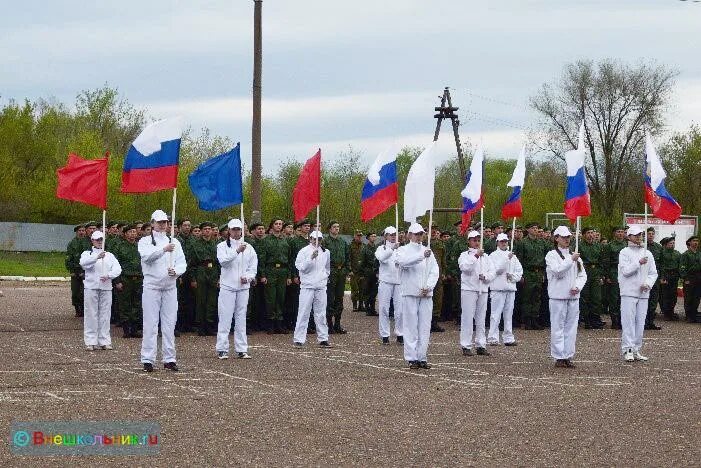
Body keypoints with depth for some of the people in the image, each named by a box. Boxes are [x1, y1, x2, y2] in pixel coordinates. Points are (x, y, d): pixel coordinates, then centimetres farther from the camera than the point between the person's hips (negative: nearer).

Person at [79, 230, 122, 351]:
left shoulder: (109, 255, 14)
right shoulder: (87, 254, 8)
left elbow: (117, 269, 1)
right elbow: (83, 263, -14)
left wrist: (108, 275, -17)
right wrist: (97, 257, -27)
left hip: (106, 287, 2)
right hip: (91, 286, -2)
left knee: (105, 314, 2)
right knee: (91, 314, -2)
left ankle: (105, 341, 8)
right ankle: (91, 342, 2)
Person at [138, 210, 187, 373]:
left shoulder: (174, 242, 14)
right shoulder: (145, 241, 3)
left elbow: (182, 263, 7)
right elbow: (147, 256, -18)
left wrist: (176, 271, -14)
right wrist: (164, 249, -31)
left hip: (170, 287, 3)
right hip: (151, 287, -3)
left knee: (169, 325, 5)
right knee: (150, 324, -5)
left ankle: (169, 359, 10)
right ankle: (147, 360, -2)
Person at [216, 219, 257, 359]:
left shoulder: (248, 247, 10)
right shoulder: (223, 246, 1)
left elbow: (253, 266, 11)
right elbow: (223, 261, -16)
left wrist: (248, 277, -8)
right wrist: (237, 251, -25)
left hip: (243, 287, 3)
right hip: (227, 286, -3)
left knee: (241, 319, 6)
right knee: (225, 318, -5)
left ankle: (241, 349, 9)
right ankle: (222, 349, -2)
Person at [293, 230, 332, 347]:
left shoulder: (325, 252, 12)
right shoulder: (304, 251, -2)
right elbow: (301, 267, -11)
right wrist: (311, 258, -20)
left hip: (321, 286, 4)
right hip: (307, 285, -4)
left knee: (321, 313, 7)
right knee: (304, 313, -5)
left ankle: (323, 339, 12)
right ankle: (299, 339, -4)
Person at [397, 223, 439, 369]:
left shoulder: (428, 251, 15)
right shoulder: (403, 250, 3)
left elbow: (434, 271, 8)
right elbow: (403, 261, -20)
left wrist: (428, 287, -8)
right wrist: (422, 256, -31)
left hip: (426, 294, 4)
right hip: (410, 293, -4)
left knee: (425, 328, 3)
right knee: (411, 327, -4)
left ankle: (422, 357, 8)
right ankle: (412, 358, -1)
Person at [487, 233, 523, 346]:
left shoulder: (512, 256, 16)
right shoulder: (493, 255, 0)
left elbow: (520, 270, 15)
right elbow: (497, 269, -13)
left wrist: (513, 276, -3)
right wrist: (507, 259, -18)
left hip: (511, 287, 5)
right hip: (498, 287, -5)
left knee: (509, 314, 8)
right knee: (496, 314, -6)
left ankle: (508, 338, 12)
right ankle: (493, 338, -4)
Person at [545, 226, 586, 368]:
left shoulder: (575, 256, 15)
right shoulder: (552, 255, -1)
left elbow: (583, 275, 13)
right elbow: (557, 271, -17)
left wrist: (577, 287, -5)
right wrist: (571, 260, -15)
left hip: (573, 297, 5)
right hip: (558, 296, -5)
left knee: (571, 328, 5)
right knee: (558, 327, -4)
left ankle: (568, 356, 11)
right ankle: (559, 357, -1)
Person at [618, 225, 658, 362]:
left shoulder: (647, 253, 13)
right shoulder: (625, 252, 0)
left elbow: (653, 273, 12)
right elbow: (625, 271, -11)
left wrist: (648, 284, -5)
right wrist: (639, 263, -19)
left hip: (643, 293, 5)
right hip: (628, 292, -5)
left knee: (640, 323, 6)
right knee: (628, 321, -8)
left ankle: (636, 350, 12)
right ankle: (627, 350, -8)